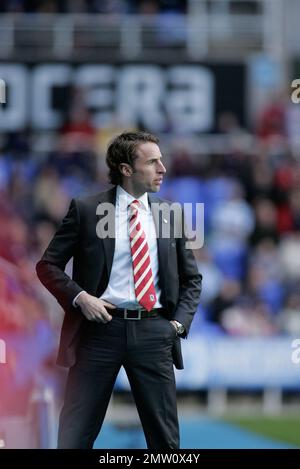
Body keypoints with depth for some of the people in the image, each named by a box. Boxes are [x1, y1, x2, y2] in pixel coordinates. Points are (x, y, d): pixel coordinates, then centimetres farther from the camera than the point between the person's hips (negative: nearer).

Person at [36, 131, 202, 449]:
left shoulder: (170, 214, 10)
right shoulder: (86, 210, 1)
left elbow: (191, 278, 18)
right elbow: (48, 265, 5)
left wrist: (180, 321, 2)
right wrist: (79, 297, -10)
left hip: (153, 331, 3)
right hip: (101, 327, -2)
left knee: (165, 437, 6)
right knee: (75, 435, 0)